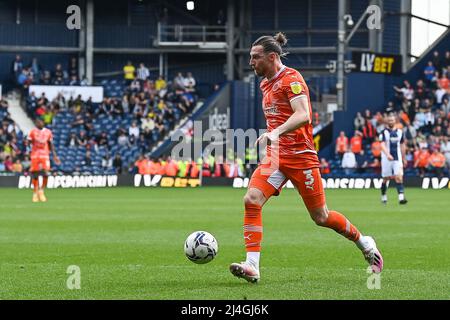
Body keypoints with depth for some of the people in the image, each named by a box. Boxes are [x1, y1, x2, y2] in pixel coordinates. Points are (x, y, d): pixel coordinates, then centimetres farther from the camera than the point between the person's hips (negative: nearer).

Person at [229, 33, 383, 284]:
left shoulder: (291, 79, -12)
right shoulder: (266, 84, 15)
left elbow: (303, 115, -27)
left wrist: (276, 132, -40)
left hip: (300, 155, -7)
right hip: (276, 157, 7)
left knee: (321, 217, 3)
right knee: (252, 200, -17)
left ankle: (365, 244, 27)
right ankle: (252, 267, -21)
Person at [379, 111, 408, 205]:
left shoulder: (400, 132, 9)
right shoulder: (384, 132, -4)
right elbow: (382, 145, -17)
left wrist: (404, 158, 20)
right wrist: (387, 154, -34)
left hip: (397, 159, 2)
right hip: (386, 159, -2)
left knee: (399, 177, -12)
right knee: (385, 179, 6)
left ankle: (401, 197, -21)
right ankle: (383, 196, 26)